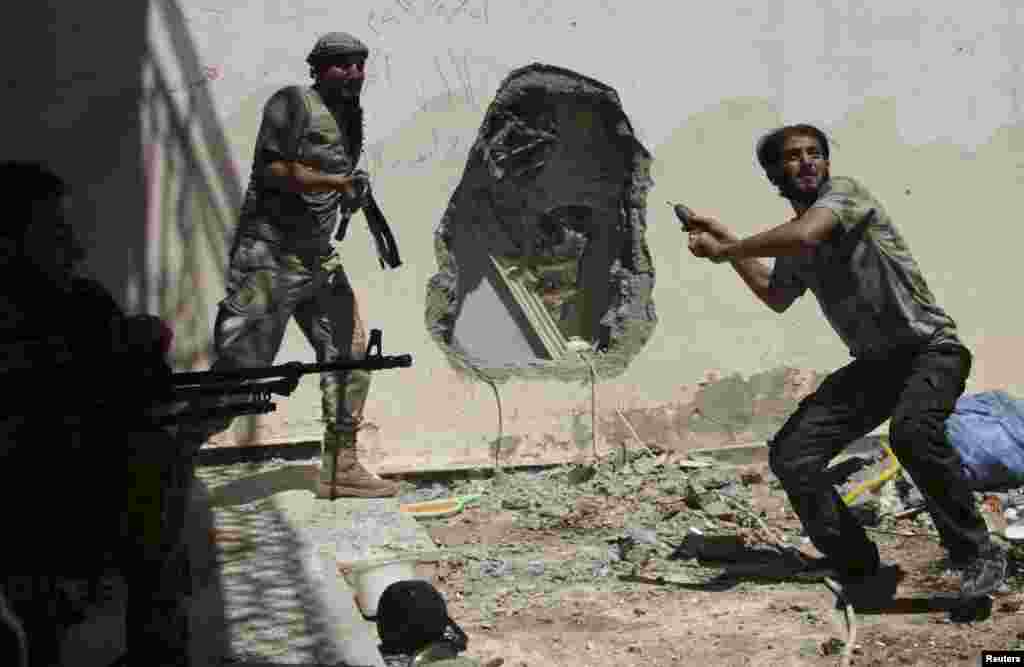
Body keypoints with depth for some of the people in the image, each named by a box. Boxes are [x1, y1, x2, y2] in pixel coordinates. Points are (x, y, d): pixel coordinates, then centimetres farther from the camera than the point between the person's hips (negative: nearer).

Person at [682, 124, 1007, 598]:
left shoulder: (843, 191, -11)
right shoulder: (792, 246, 11)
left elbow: (805, 235, -31)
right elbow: (777, 298, 29)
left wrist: (724, 250, -19)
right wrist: (728, 242, 21)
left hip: (931, 348, -7)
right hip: (873, 363, 7)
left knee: (912, 430, -38)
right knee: (791, 455, -7)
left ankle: (979, 555, -19)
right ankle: (858, 568, 8)